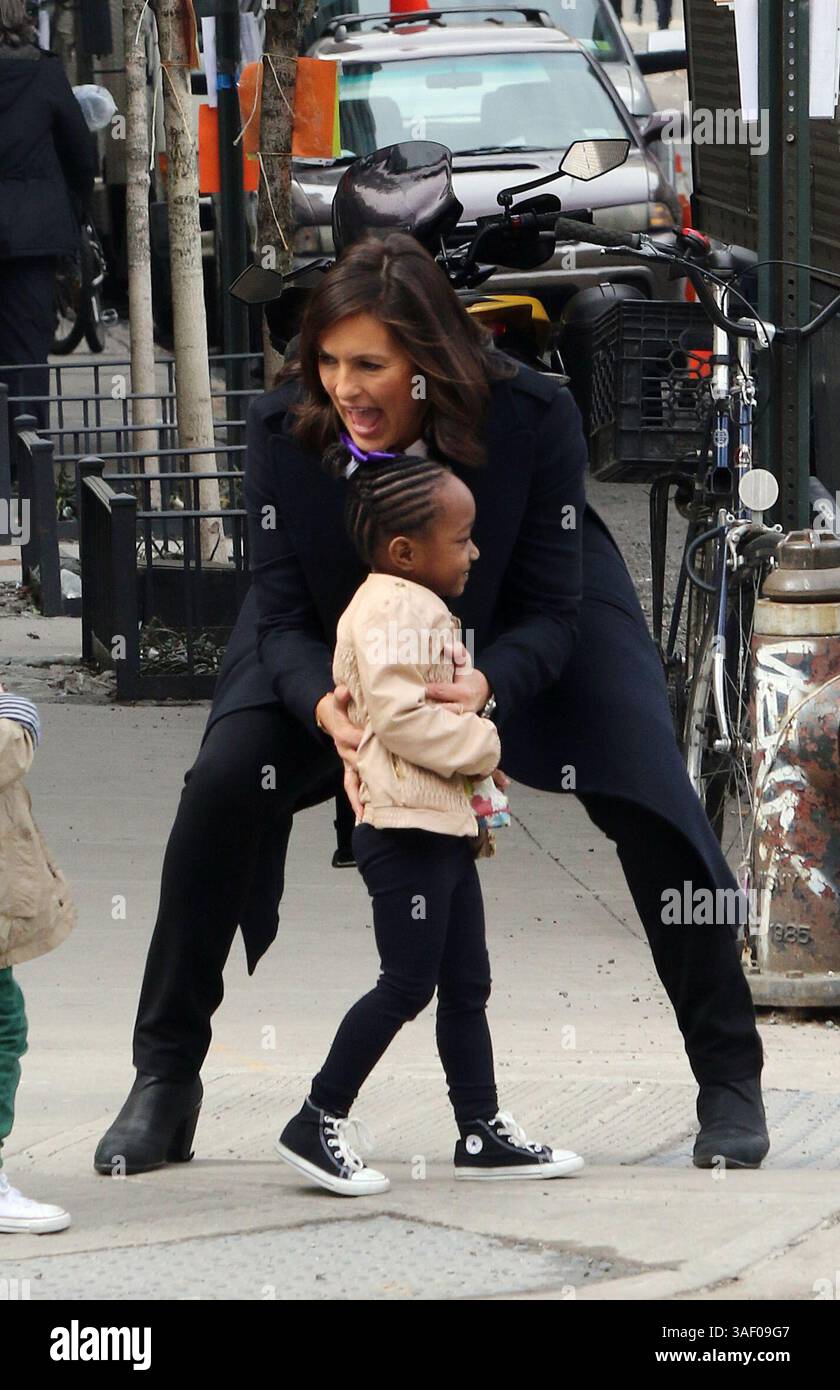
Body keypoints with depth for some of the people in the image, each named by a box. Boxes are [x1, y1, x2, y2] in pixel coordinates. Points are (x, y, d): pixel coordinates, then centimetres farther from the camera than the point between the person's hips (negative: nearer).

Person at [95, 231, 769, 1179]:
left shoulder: (533, 418, -33)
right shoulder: (284, 429, -29)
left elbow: (550, 612, -26)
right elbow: (284, 619, -23)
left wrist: (486, 688, -49)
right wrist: (325, 706, -46)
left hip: (512, 639, -1)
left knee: (650, 799, -17)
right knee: (224, 785, -19)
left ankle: (729, 1078, 2)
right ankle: (165, 1082, -5)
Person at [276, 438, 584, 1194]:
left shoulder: (424, 609, 18)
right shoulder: (391, 608, -16)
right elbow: (398, 713, -26)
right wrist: (483, 743, -15)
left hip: (445, 826, 11)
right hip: (405, 827, -11)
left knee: (467, 984, 12)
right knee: (408, 984, -8)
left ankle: (483, 1131, 16)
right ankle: (319, 1123, -1)